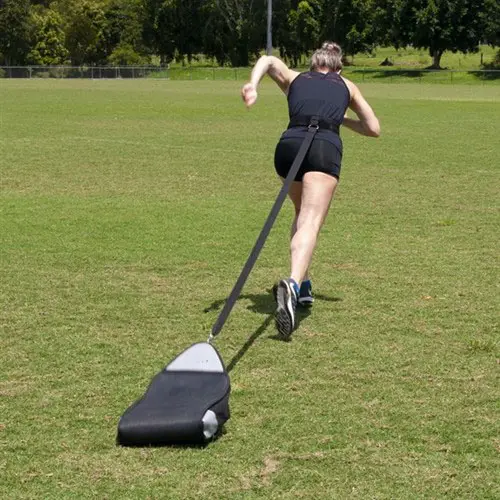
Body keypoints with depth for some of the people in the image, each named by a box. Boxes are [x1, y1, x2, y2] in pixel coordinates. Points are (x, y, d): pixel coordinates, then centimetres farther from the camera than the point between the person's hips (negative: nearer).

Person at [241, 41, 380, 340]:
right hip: (326, 147, -2)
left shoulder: (294, 79, 29)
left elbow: (269, 60, 11)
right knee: (310, 223, -18)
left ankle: (303, 285, 24)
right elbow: (374, 129, 32)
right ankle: (294, 283, -45)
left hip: (289, 144, 2)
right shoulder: (347, 86, 29)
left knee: (303, 214, 28)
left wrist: (253, 85, -6)